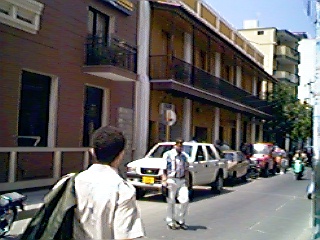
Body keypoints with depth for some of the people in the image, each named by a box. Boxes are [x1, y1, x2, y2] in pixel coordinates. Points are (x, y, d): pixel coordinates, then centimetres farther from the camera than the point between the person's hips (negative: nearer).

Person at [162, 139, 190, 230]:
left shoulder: (184, 156, 14)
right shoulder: (168, 155, 0)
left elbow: (186, 169, 17)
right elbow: (164, 169, -2)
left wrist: (187, 180, 8)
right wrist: (164, 180, -10)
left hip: (182, 181, 4)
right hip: (171, 180, -4)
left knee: (185, 200, -6)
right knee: (171, 202, 2)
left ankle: (180, 220, 9)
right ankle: (170, 222, 14)